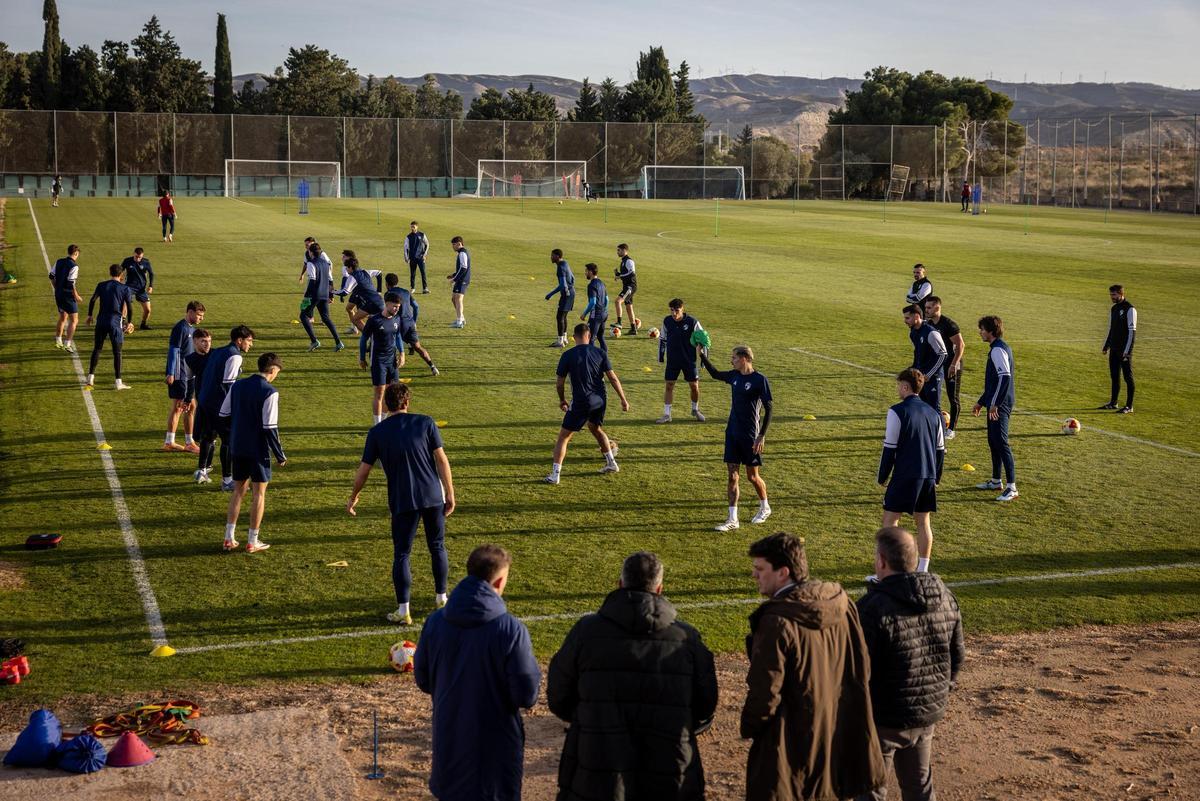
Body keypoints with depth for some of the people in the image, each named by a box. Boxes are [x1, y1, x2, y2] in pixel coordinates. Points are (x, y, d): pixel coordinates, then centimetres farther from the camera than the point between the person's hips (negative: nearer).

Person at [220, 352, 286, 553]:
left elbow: (224, 415, 8)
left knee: (238, 490, 16)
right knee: (259, 493, 5)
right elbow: (270, 427, -18)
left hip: (237, 448, 6)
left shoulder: (237, 385, 3)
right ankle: (252, 542, 8)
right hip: (259, 451, -6)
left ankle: (229, 538, 15)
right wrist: (280, 455, -9)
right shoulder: (270, 392, -16)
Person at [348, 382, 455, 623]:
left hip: (402, 502, -1)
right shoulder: (425, 422, -3)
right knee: (437, 547, 19)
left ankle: (403, 611, 4)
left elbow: (363, 470, 4)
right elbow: (442, 460, -5)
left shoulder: (377, 432, -2)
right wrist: (450, 494, 2)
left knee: (401, 554, 6)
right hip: (433, 496, 1)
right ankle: (441, 597, 29)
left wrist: (353, 497, 19)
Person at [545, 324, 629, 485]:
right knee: (595, 428, 32)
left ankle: (555, 475, -3)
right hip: (600, 400, 4)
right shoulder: (600, 353, 0)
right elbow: (613, 378, 0)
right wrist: (623, 399, 7)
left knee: (563, 437, 4)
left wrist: (562, 400, 17)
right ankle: (611, 464, 35)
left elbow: (559, 383, -2)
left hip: (580, 403, -4)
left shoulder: (567, 356, -6)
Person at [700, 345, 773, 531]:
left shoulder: (759, 380, -14)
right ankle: (732, 519, 5)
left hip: (750, 436, -6)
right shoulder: (734, 376, 5)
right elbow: (715, 373, 24)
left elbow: (769, 408, -14)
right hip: (732, 432, 6)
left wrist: (762, 436, -17)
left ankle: (764, 508, 33)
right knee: (732, 476, 2)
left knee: (752, 476, 7)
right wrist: (701, 354, 16)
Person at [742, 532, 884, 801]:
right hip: (838, 734, 7)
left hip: (791, 742, -7)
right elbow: (862, 668, 6)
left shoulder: (777, 622, -25)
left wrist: (749, 727, -3)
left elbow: (765, 691, -20)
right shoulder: (841, 602, -3)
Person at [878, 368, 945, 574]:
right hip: (928, 476, 6)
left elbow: (889, 447, -9)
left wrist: (883, 477, 0)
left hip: (905, 475, -6)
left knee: (890, 519, 1)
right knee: (923, 521, 12)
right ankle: (922, 570, 14)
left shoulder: (897, 411, -9)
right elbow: (940, 449, 15)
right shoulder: (932, 413, 11)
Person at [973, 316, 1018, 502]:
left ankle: (1012, 487, -13)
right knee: (993, 441, 18)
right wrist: (982, 402, 29)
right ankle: (996, 481, 28)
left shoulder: (998, 349, -15)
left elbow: (1005, 377, -25)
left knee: (1001, 442, -12)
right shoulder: (997, 348, 17)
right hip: (996, 403, 11)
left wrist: (994, 403, -26)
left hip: (1000, 405, -11)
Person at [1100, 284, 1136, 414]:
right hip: (1114, 349, 8)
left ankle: (1129, 406, -2)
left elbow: (1132, 331, -15)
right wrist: (1105, 346, 16)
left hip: (1125, 350, -8)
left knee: (1128, 377, -4)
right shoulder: (1113, 309, 13)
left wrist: (1126, 350, -19)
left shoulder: (1130, 309, -12)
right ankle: (1113, 403, 22)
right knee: (1114, 376, 13)